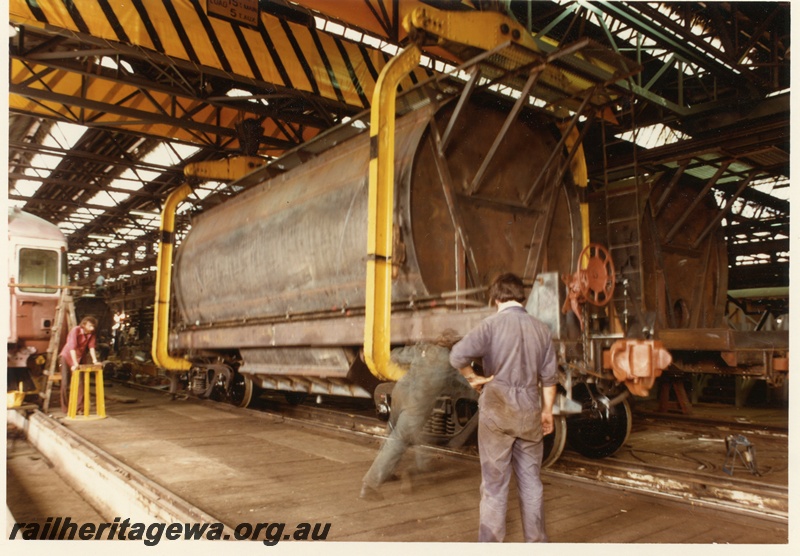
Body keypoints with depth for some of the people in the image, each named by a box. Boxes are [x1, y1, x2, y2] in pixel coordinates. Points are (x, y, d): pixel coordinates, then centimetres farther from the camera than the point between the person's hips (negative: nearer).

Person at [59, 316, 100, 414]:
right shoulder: (75, 331, -25)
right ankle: (65, 408, 10)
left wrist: (94, 360, -27)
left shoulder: (91, 333, -10)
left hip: (79, 358, 4)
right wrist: (75, 363, -38)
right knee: (65, 384, -2)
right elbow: (72, 347, -32)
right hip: (67, 357, -4)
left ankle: (80, 408, -2)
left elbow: (91, 346, -13)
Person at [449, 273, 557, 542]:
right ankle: (536, 541, 27)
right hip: (529, 413, 4)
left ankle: (491, 543, 14)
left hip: (497, 411, -4)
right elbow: (549, 377, 7)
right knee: (531, 481, 16)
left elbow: (458, 355, -23)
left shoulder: (492, 324, -10)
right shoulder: (541, 328, 3)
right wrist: (547, 411, 18)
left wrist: (474, 378, -7)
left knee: (494, 484, 6)